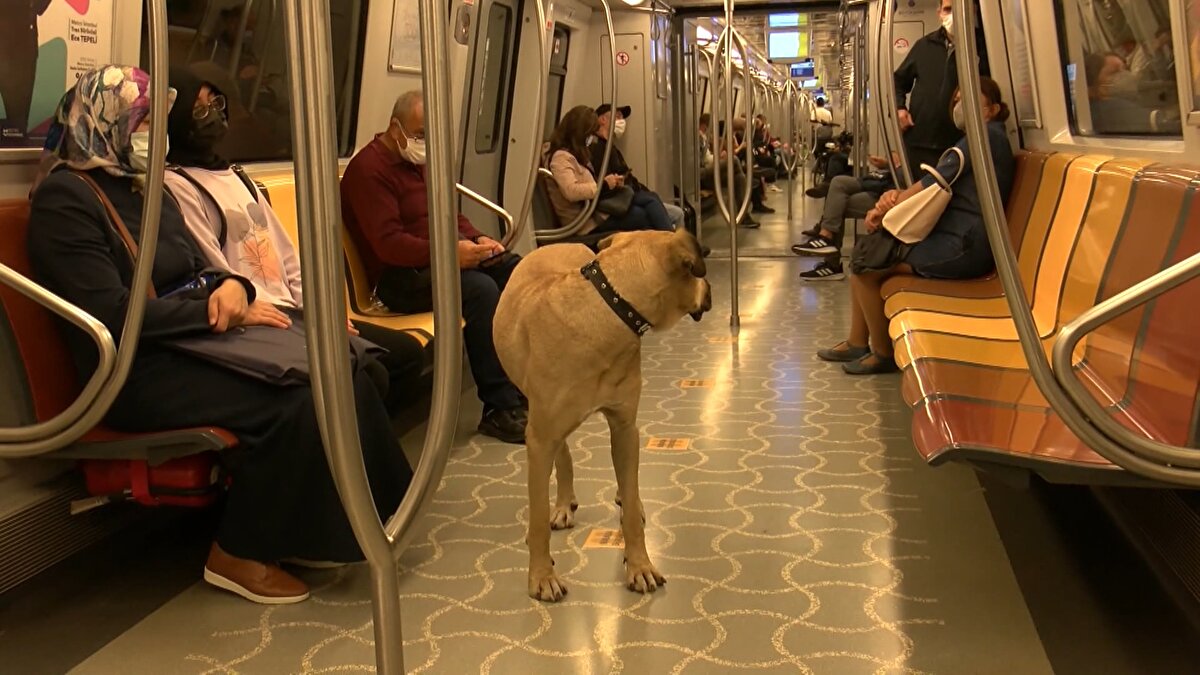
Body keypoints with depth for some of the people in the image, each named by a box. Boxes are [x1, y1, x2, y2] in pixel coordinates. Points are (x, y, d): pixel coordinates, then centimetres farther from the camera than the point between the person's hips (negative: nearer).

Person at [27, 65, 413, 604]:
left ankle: (353, 519, -2)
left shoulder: (146, 188, 17)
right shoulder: (64, 199, -9)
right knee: (292, 401, -26)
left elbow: (195, 271, 20)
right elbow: (112, 313, -19)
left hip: (196, 338, 8)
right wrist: (216, 312, -15)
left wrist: (231, 285, -5)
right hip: (139, 368, -8)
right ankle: (238, 556, -10)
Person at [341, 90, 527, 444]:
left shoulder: (419, 161, 17)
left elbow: (450, 213, 21)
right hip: (400, 273, -9)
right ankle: (500, 409, -28)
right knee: (480, 289, -33)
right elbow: (388, 244, -22)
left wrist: (477, 239, -1)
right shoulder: (369, 168, -12)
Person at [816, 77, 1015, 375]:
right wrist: (898, 196, -7)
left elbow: (934, 183, -17)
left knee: (865, 265, -10)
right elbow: (935, 188, 12)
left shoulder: (987, 135, -10)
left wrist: (888, 206, -7)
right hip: (955, 239, 11)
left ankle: (883, 353, 3)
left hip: (961, 246, -11)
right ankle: (857, 343, 15)